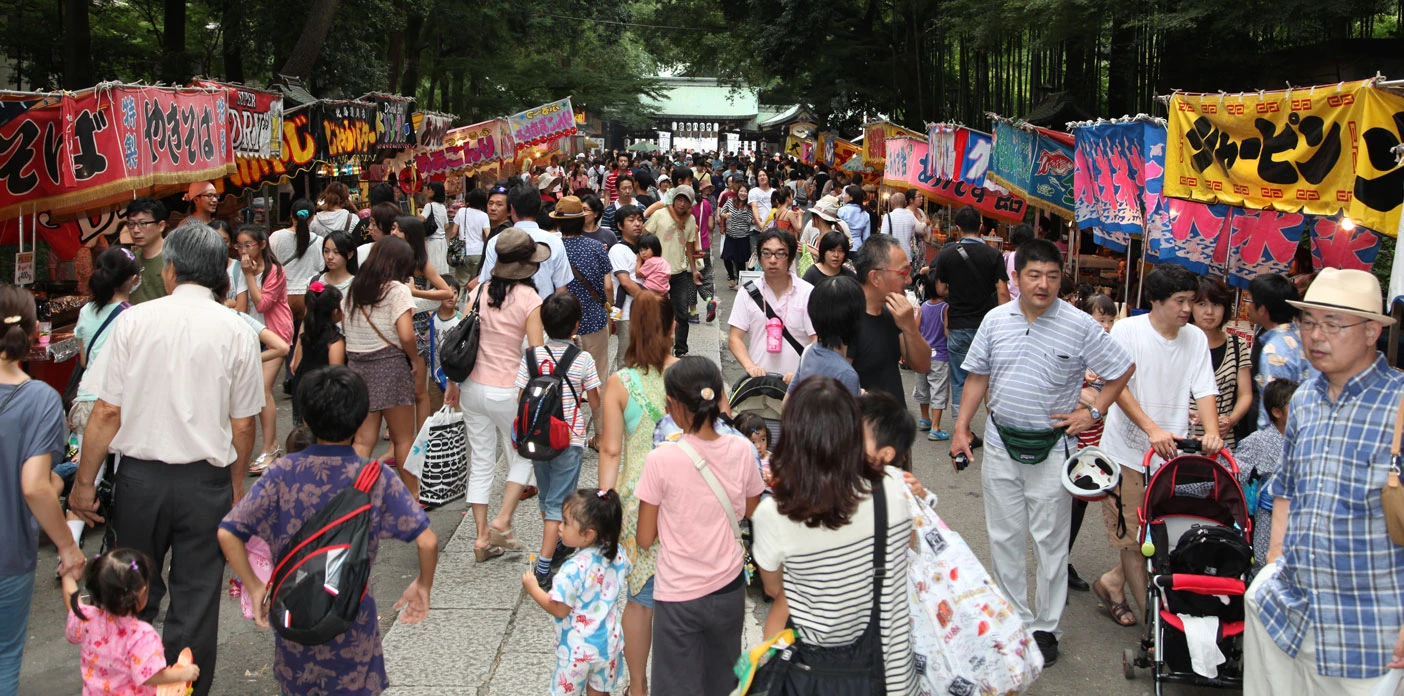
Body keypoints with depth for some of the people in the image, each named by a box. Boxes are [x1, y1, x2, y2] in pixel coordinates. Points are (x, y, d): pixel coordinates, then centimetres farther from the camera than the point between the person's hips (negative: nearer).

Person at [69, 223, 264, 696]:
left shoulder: (134, 320, -5)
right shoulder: (237, 331, -4)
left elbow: (107, 412, -6)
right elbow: (243, 426, -1)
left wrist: (84, 482, 4)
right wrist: (236, 485, 14)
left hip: (140, 477, 1)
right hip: (206, 481, 0)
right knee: (196, 599, 10)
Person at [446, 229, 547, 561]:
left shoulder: (480, 292, 2)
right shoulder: (529, 299, -11)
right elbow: (536, 353, -14)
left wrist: (453, 383, 14)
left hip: (473, 387, 4)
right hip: (507, 391, -4)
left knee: (480, 462, 13)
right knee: (522, 456, 17)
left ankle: (482, 537, 17)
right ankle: (502, 522, 6)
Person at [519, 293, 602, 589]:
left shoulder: (531, 356, -7)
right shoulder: (583, 360, -12)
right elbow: (595, 404, -5)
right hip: (569, 440, -3)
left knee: (546, 497, 22)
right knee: (557, 503, 1)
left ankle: (558, 545, 40)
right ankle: (544, 567, -6)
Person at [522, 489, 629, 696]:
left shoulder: (574, 569, -30)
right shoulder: (619, 555, -9)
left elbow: (559, 609, -20)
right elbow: (623, 590, 8)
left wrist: (533, 588, -9)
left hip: (578, 650, -6)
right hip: (609, 645, 6)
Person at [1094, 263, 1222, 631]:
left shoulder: (1196, 338, 7)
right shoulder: (1128, 330, -7)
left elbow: (1204, 389, 2)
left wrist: (1211, 431, -17)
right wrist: (1152, 430, -25)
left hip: (1172, 452, 5)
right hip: (1129, 451, -4)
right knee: (1132, 537, -2)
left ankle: (1112, 583, 28)